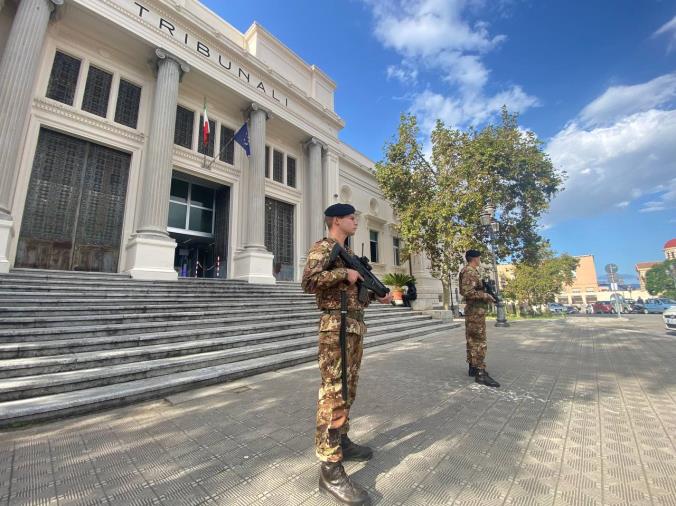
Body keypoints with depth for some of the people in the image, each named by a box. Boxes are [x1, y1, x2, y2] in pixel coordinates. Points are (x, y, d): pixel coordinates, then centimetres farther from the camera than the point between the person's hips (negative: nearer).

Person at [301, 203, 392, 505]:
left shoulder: (348, 253, 20)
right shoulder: (322, 247, -7)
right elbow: (309, 281, -23)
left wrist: (377, 296, 16)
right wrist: (345, 273, -18)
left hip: (356, 325, 9)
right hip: (336, 327, -9)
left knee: (348, 389, 17)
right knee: (333, 392, -6)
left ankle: (342, 441, 33)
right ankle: (330, 468, 4)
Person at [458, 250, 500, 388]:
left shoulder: (472, 272, 18)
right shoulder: (469, 272, -15)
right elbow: (468, 292, -24)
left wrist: (486, 297, 12)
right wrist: (486, 296, -15)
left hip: (474, 310, 10)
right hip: (475, 310, -10)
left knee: (472, 340, 12)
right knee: (479, 341, -10)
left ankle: (473, 367, 20)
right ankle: (480, 373, -8)